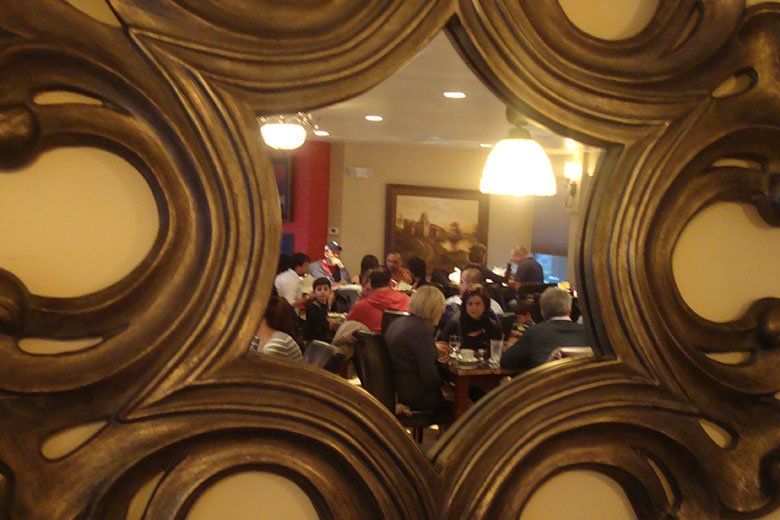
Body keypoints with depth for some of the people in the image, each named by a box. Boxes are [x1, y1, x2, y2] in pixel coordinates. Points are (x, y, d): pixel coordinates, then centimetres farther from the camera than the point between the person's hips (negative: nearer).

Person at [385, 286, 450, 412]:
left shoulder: (398, 323, 6)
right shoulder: (420, 330, -22)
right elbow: (430, 378, -22)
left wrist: (433, 348, 26)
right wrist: (445, 383, -2)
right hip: (416, 395, -9)